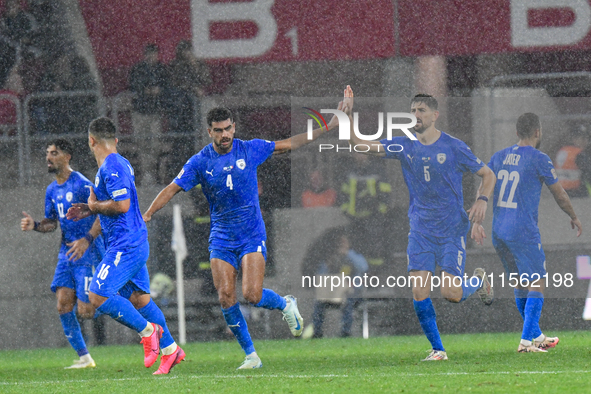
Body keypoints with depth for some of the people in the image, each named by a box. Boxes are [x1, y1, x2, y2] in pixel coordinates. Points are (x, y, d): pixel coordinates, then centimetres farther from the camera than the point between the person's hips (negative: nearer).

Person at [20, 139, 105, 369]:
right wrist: (35, 225, 0)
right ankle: (84, 358, 4)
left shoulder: (81, 184, -14)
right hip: (67, 252, 8)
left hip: (88, 253, -8)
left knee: (85, 310, -13)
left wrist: (87, 240, -26)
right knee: (63, 305, -4)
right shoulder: (52, 190, 12)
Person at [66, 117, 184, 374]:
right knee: (138, 299, 15)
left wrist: (95, 206, -9)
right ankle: (170, 350, 18)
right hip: (135, 244, 10)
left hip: (124, 245, -10)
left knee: (98, 296, -15)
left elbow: (122, 205, -25)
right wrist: (91, 211, 17)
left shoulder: (111, 167, -16)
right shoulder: (119, 164, 16)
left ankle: (147, 330, -7)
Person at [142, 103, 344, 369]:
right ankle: (250, 355, 3)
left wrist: (328, 127, 9)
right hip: (221, 238, 2)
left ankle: (285, 305, 17)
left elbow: (290, 145, 8)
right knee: (225, 296, -9)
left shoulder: (250, 150, -2)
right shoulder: (200, 162, -2)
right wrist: (147, 214, -12)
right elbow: (172, 189, 0)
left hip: (252, 235, -2)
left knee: (252, 295, -17)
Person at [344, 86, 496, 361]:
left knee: (450, 292, -12)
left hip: (452, 229, -3)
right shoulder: (404, 147, 4)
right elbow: (359, 144, -1)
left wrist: (482, 200, -13)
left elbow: (487, 175, 6)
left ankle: (478, 282, 23)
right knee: (419, 291, -9)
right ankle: (437, 349, 4)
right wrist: (348, 114, -15)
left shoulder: (454, 148, -4)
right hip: (420, 231, 3)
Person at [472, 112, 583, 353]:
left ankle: (536, 336, 25)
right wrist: (574, 217, 18)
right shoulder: (539, 160, -6)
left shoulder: (499, 158, 11)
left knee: (520, 285, 16)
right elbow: (559, 195, 2)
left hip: (499, 233, 7)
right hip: (524, 232, -7)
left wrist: (477, 222, 7)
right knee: (537, 284, -2)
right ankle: (526, 340, -13)